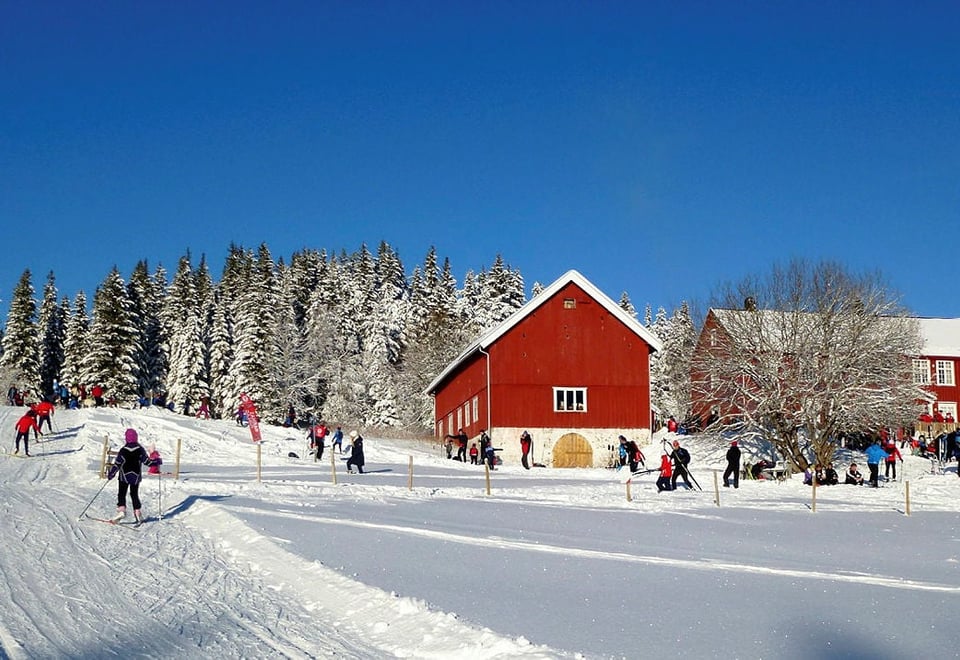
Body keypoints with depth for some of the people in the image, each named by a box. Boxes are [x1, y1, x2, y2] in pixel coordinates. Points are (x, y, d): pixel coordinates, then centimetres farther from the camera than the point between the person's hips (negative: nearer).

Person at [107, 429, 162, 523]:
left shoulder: (123, 450, -11)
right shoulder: (140, 450, -5)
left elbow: (117, 464, -12)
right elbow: (147, 462, -3)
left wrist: (110, 474, -4)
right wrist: (158, 461, 12)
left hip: (124, 476, -3)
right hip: (136, 476, 3)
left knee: (121, 494, 5)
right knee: (135, 495, 13)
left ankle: (121, 509, -14)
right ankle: (137, 513, 10)